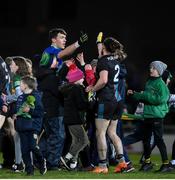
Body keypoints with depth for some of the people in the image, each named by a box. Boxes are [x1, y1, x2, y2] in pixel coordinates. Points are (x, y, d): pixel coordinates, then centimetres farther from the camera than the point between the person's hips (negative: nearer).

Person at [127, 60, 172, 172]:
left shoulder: (161, 84, -11)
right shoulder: (149, 83, 14)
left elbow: (162, 99, -21)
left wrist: (146, 95, -17)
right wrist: (134, 94, 14)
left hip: (157, 116, -8)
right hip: (147, 115, 8)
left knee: (158, 139, -7)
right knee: (146, 139, 12)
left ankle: (166, 163, -2)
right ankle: (147, 162, 23)